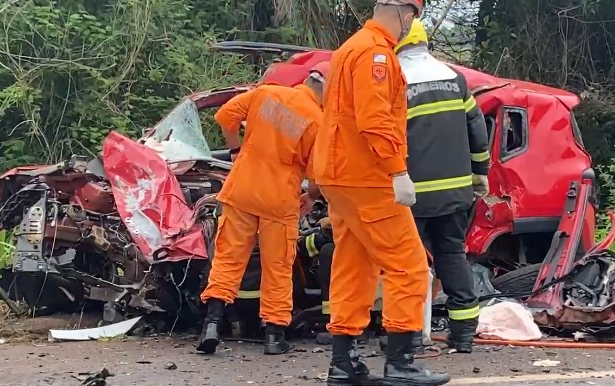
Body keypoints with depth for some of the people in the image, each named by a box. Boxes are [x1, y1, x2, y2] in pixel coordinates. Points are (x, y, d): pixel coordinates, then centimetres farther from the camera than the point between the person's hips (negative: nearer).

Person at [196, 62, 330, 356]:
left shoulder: (266, 93, 1)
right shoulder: (317, 121, -8)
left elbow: (226, 115, 3)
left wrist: (236, 150, 16)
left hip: (241, 190, 3)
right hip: (280, 199, -2)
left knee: (228, 257, 9)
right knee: (278, 267, 9)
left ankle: (212, 322, -1)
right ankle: (275, 334, 12)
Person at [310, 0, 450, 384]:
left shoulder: (354, 47, 20)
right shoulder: (375, 51, -13)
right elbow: (374, 119, -24)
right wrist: (398, 172, -24)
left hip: (343, 175, 10)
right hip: (366, 178, -10)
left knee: (354, 270, 11)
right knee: (408, 266, -6)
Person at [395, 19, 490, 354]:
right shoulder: (455, 78, 8)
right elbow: (476, 128, 12)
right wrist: (480, 171, 21)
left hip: (413, 191, -5)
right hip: (455, 188, 5)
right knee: (453, 254, 12)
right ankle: (464, 332, 12)